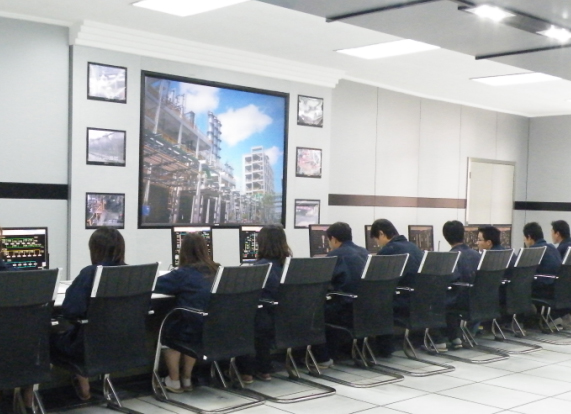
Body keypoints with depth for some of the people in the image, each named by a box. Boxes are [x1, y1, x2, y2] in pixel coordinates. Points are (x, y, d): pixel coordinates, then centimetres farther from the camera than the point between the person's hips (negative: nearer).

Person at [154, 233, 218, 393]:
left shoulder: (183, 273, -11)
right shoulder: (216, 270, 4)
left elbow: (154, 285, -4)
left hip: (193, 330, -5)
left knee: (168, 329, 25)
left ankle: (174, 381, 29)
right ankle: (187, 379, 37)